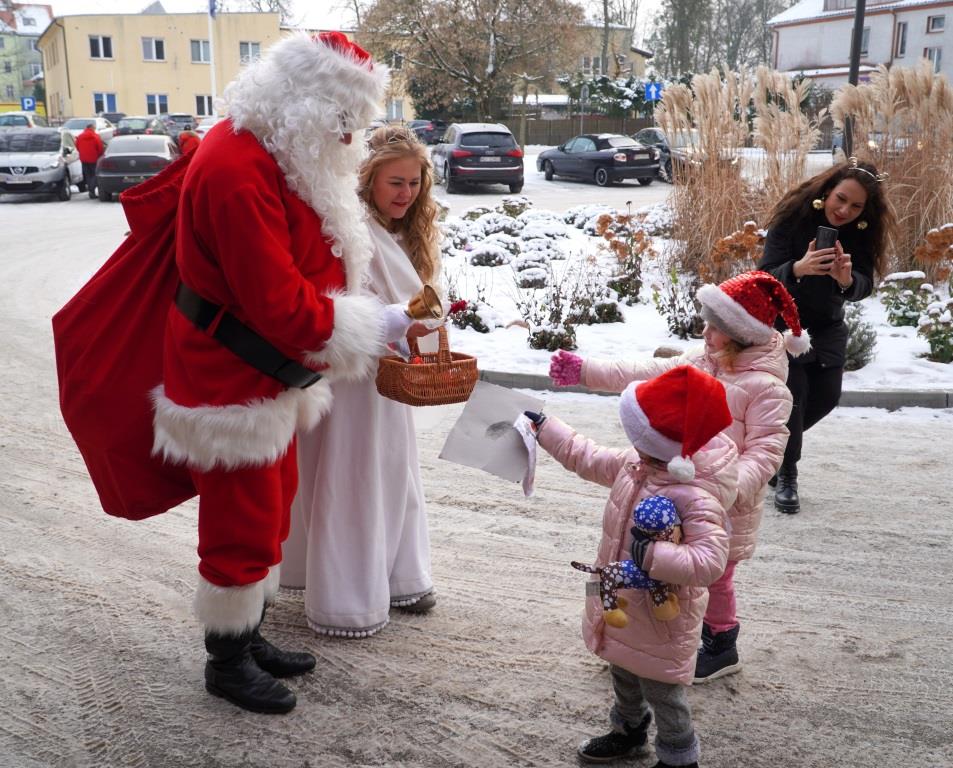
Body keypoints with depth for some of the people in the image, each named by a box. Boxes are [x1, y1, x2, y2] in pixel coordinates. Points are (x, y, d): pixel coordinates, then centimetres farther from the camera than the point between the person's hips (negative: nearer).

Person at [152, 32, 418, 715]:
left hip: (271, 377, 10)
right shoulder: (239, 172, -26)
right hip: (232, 383, -10)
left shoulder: (285, 157, 7)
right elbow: (279, 304, -28)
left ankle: (249, 638, 35)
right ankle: (228, 663, 23)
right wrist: (371, 327, -18)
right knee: (242, 526, 3)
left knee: (270, 514, 19)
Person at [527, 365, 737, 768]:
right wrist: (543, 428, 10)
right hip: (623, 603, 9)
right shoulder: (637, 463, -8)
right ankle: (629, 731, 56)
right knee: (624, 673, 30)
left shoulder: (696, 498, -34)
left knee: (661, 691, 12)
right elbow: (588, 459, 8)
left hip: (661, 614, -9)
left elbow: (709, 561, -42)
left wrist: (651, 555, -45)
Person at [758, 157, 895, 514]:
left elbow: (864, 286, -22)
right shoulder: (792, 217, -23)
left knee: (826, 395, 6)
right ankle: (785, 477, 2)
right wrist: (798, 268, -51)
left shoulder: (863, 231, -12)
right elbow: (765, 275, -30)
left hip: (827, 325, 5)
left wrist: (847, 280, -46)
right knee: (793, 393, -14)